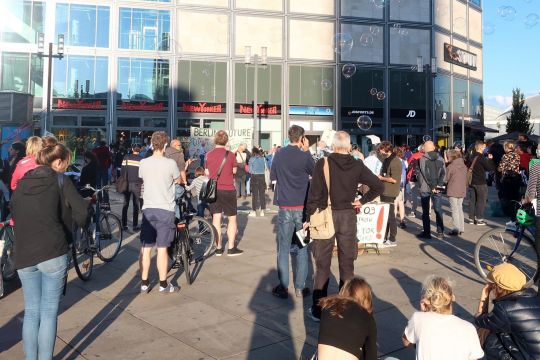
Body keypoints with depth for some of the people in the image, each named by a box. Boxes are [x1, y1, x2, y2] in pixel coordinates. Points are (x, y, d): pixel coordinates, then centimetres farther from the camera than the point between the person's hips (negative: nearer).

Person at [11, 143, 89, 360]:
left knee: (31, 312, 14)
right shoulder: (60, 181, 0)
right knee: (49, 312, 4)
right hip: (53, 254, -5)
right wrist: (81, 225, 10)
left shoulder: (22, 183, 16)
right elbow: (82, 211, -10)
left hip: (23, 255, 5)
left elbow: (14, 215, 19)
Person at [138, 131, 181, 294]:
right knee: (162, 248, 3)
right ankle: (163, 284, 12)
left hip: (148, 209, 3)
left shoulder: (143, 163, -1)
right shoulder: (170, 163, -11)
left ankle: (144, 283, 18)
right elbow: (178, 180, 7)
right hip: (165, 209, -3)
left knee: (146, 248, 10)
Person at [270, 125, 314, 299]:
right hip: (303, 207, -1)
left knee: (283, 248, 8)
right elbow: (315, 173, 8)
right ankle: (300, 288, 13)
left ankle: (283, 288, 11)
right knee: (302, 248, 9)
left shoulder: (278, 154, 0)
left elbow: (273, 177, 9)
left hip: (284, 206, 2)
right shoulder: (304, 156, -9)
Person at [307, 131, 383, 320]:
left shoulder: (323, 164, -9)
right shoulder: (357, 166, -1)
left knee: (322, 264, 6)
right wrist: (361, 201, 6)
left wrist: (309, 217, -2)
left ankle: (318, 309, 12)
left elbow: (314, 193, -10)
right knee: (347, 264, 12)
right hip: (348, 216, 2)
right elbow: (379, 186, -1)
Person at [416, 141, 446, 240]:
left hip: (425, 188, -3)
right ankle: (440, 232, 12)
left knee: (425, 212, 4)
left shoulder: (422, 159, -8)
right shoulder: (440, 159, 5)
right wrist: (439, 185, -5)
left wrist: (432, 186, -9)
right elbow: (443, 173, -1)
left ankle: (427, 233, 5)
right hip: (437, 189, 4)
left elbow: (425, 174, -13)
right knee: (438, 210, 10)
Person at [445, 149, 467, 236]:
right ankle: (461, 228, 17)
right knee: (460, 208, 14)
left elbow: (446, 179, -7)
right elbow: (466, 179, 12)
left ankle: (456, 229, -1)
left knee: (455, 210, -1)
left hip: (453, 191, -6)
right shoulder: (464, 166, 6)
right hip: (462, 191, 6)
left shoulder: (450, 166, -14)